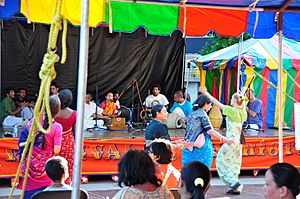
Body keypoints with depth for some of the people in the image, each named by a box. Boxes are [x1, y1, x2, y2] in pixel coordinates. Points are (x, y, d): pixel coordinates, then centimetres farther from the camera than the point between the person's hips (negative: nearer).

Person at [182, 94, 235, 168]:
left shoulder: (191, 114, 15)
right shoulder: (202, 114, -8)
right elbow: (210, 131, -16)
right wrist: (225, 139, -18)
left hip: (189, 148, 7)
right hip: (200, 148, -7)